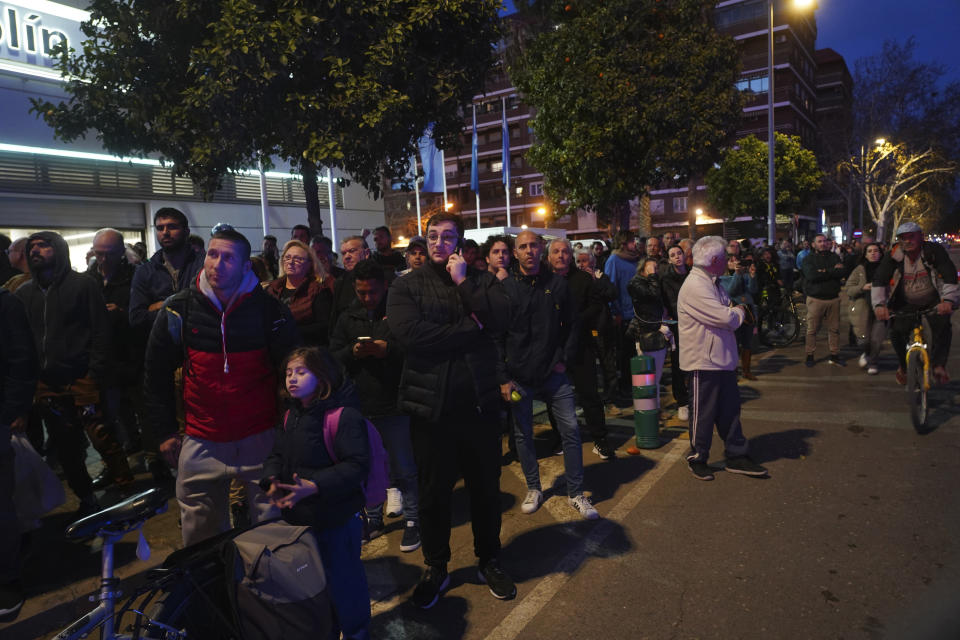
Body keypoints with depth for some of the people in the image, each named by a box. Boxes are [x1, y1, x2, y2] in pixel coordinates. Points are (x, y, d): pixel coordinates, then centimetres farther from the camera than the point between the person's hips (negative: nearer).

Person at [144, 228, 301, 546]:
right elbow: (157, 374, 9)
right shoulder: (179, 310, -1)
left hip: (260, 437, -2)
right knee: (200, 535, 14)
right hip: (201, 442, 2)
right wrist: (165, 432, 8)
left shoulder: (269, 309, -7)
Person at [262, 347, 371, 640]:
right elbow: (276, 456, 14)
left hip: (337, 519, -8)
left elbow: (356, 465, -25)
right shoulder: (290, 417, 7)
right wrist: (272, 481, -6)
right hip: (298, 517, 8)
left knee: (342, 578, 6)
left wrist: (315, 487, -32)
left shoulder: (345, 416, -20)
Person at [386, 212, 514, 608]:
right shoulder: (406, 287, 0)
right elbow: (411, 333, -18)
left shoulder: (481, 280, 5)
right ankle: (435, 568, 34)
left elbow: (500, 319, -13)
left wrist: (463, 282, -13)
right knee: (434, 491, 13)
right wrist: (471, 328, -14)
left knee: (486, 486, 16)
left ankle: (488, 561, 38)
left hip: (479, 401, 2)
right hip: (430, 405, -1)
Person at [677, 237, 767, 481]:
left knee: (730, 410, 15)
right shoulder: (695, 286, -21)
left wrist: (735, 311, -4)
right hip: (704, 362, -10)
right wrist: (740, 311, -4)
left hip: (723, 359, 10)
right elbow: (726, 318, -25)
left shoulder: (712, 283, 14)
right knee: (703, 414, 4)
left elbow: (728, 312, 19)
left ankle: (736, 457, 27)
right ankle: (697, 459, 20)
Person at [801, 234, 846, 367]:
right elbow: (812, 275, -16)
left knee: (834, 329, 7)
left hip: (833, 298, 3)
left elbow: (842, 273, -5)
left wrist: (825, 272, -12)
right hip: (815, 299, -3)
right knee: (812, 329, 0)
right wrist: (833, 271, -11)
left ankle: (834, 355, 17)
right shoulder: (808, 259, 3)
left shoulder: (834, 257, 11)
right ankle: (810, 355, 9)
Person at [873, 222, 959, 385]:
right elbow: (879, 280, -19)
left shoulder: (934, 251, -15)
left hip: (933, 301, -1)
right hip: (906, 304, 1)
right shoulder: (894, 256, -13)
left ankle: (939, 366, -10)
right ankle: (903, 367, 13)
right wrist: (879, 304, -32)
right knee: (897, 332, -12)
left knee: (942, 326, -24)